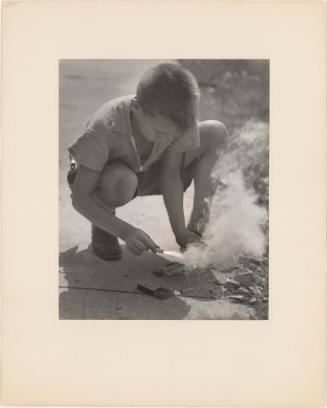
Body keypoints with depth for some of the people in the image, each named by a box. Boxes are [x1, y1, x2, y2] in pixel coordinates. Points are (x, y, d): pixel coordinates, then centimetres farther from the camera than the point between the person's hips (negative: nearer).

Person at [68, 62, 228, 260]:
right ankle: (102, 226, -8)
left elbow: (170, 176, -18)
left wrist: (181, 233, -24)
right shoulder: (103, 129, -35)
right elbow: (80, 198, -31)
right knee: (122, 181, -44)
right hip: (100, 179, -3)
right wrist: (125, 231, -43)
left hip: (144, 173, 4)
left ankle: (198, 223, -5)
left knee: (215, 132, -15)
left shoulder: (176, 120, -25)